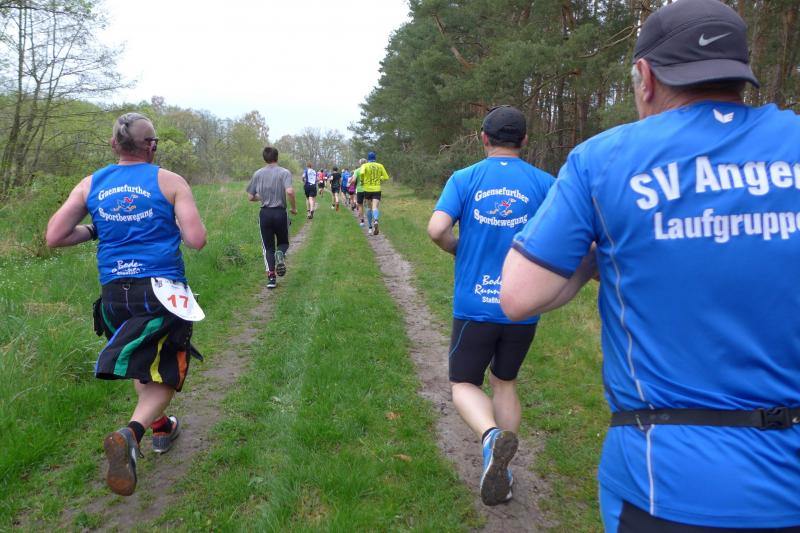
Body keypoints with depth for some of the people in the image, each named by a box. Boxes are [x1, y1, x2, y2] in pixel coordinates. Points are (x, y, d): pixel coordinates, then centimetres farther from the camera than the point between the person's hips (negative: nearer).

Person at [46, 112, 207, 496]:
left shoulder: (91, 184, 6)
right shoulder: (169, 182, -4)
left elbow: (53, 237, 2)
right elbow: (196, 240, -10)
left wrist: (93, 230, 18)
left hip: (114, 293, 4)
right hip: (162, 291, -4)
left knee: (143, 366, 26)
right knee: (164, 375, 3)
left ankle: (161, 428, 39)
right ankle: (130, 434, -22)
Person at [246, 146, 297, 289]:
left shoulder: (258, 174, 4)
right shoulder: (284, 173, -5)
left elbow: (250, 197, 5)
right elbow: (290, 191, -21)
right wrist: (294, 208, -7)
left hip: (265, 213, 2)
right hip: (280, 213, -2)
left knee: (268, 247, 11)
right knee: (283, 242, 18)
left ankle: (271, 277, 1)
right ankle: (280, 255, -17)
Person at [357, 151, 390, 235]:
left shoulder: (365, 165, -1)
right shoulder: (380, 166, 5)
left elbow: (361, 173, -21)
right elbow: (386, 177, 6)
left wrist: (362, 180, -2)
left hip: (367, 189, 0)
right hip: (377, 189, 0)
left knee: (369, 207, 19)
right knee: (375, 208, -9)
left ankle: (370, 226, 27)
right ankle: (376, 221, -41)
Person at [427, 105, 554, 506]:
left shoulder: (464, 179, -2)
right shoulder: (544, 183, 0)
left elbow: (437, 229, -15)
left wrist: (459, 249, 6)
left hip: (475, 304, -2)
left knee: (464, 385, 13)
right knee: (504, 383, 20)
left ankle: (492, 436, -18)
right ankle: (501, 474, 25)